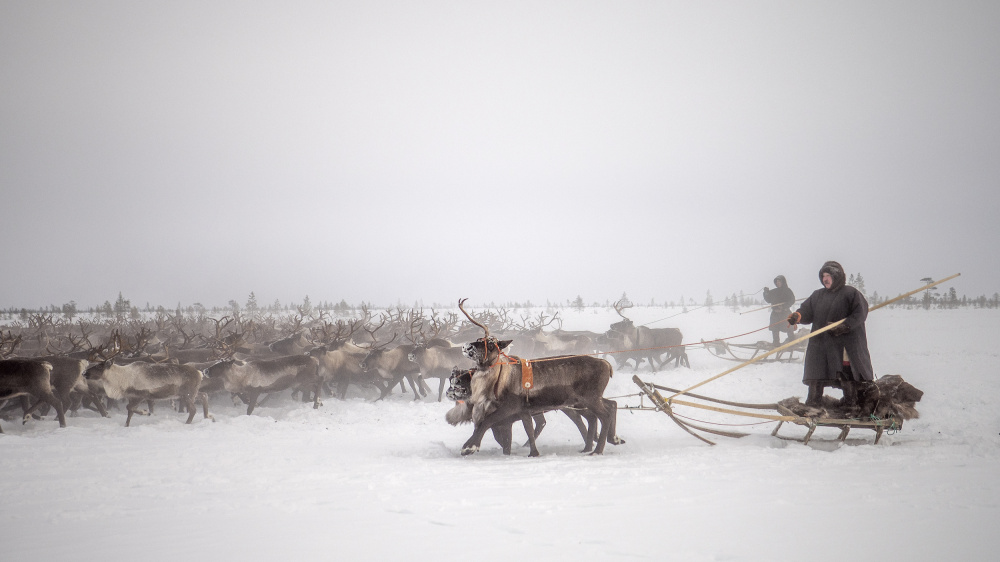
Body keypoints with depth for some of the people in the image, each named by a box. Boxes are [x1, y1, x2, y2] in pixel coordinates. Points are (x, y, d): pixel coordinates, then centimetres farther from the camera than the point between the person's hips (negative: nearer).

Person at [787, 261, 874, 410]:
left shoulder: (851, 293, -3)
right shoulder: (818, 295, 15)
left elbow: (860, 313, -10)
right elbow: (807, 310, 10)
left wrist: (844, 326, -20)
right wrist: (797, 316, -12)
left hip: (845, 342, -5)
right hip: (821, 342, 5)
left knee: (847, 373, -1)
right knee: (816, 374, 6)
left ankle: (850, 401, 11)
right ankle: (813, 401, 15)